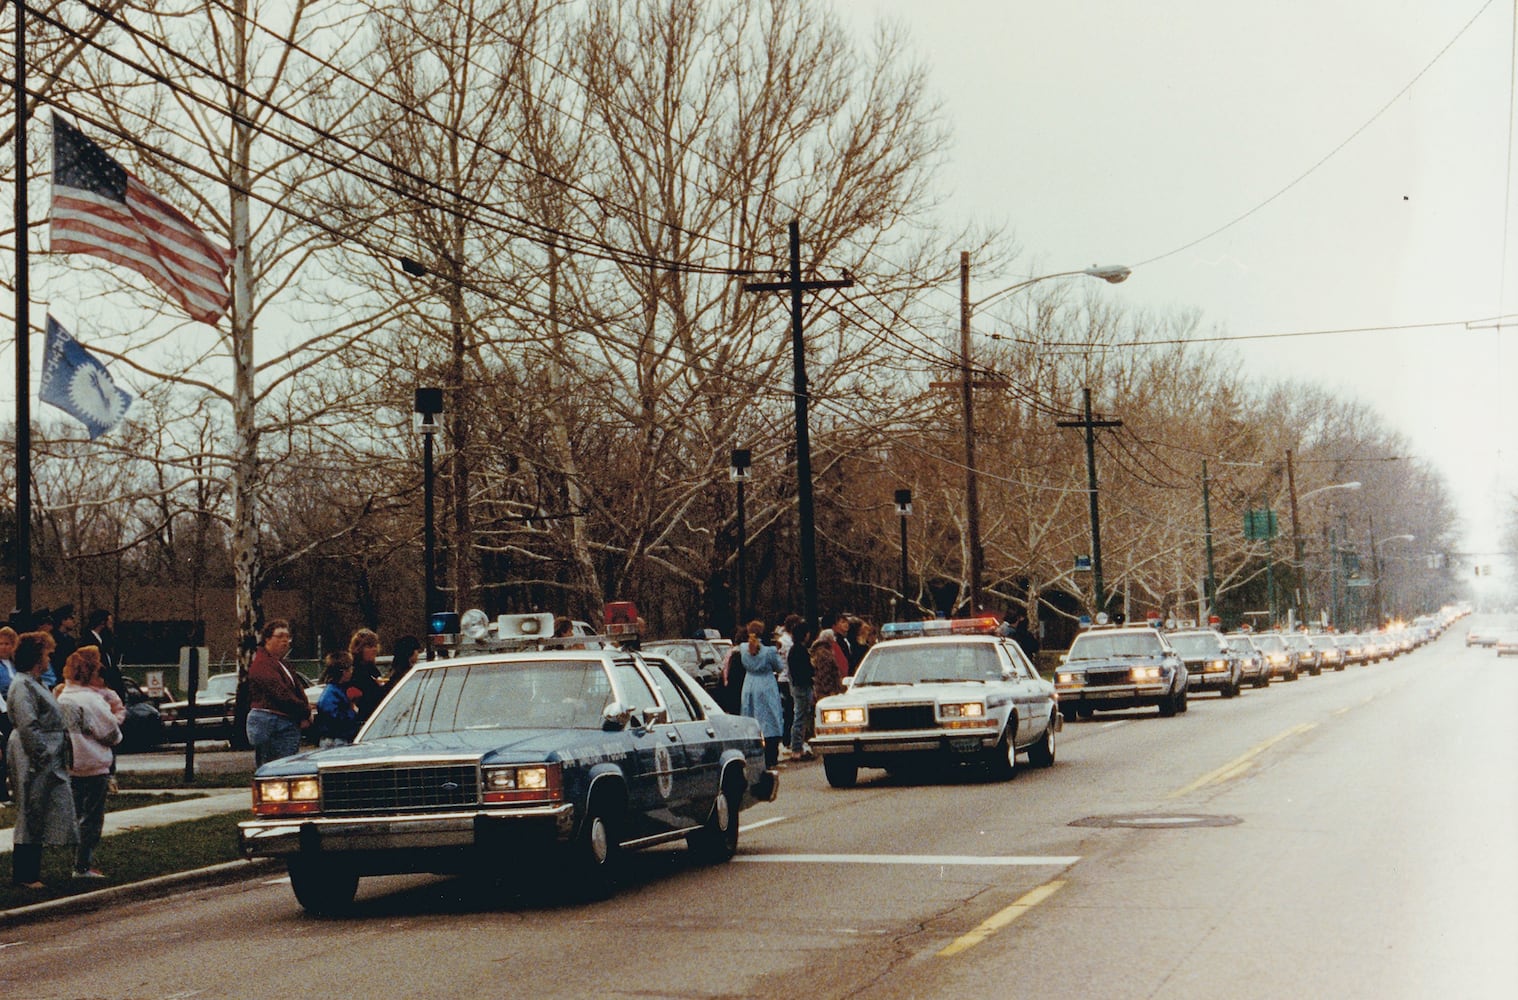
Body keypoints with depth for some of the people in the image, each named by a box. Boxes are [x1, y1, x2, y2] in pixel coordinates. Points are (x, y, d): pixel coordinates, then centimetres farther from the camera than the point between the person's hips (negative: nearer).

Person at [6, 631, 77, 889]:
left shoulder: (36, 684, 17)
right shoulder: (22, 686, -14)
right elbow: (28, 727, -21)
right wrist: (42, 756, -20)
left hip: (49, 762, 10)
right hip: (34, 763, -10)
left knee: (36, 820, 12)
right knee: (31, 818, -4)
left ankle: (30, 873, 17)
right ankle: (23, 876, 1)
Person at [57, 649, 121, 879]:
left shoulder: (63, 698, 7)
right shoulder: (91, 700, -17)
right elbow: (112, 734, -14)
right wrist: (118, 717, 7)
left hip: (71, 767, 8)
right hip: (94, 768, -8)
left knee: (78, 815, 16)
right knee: (92, 818, 0)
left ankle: (79, 862, 22)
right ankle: (83, 866, 1)